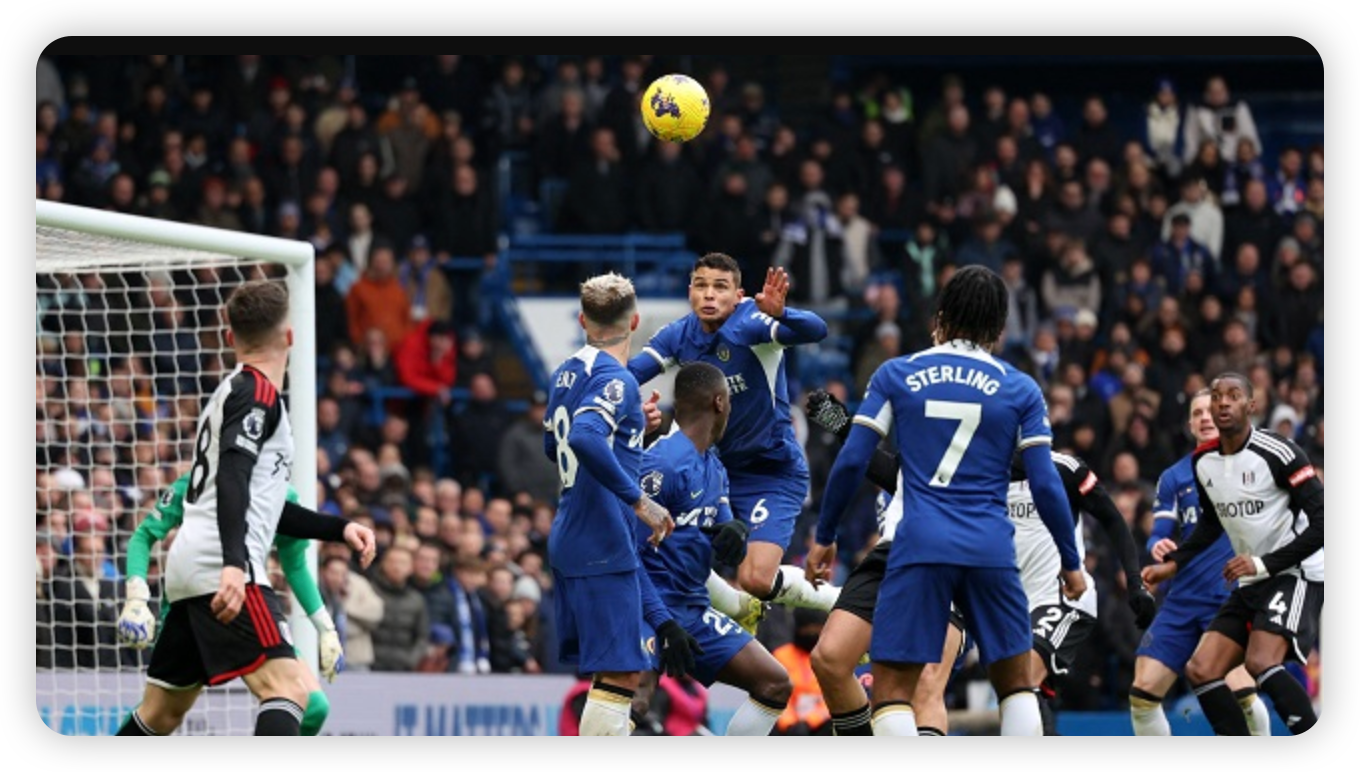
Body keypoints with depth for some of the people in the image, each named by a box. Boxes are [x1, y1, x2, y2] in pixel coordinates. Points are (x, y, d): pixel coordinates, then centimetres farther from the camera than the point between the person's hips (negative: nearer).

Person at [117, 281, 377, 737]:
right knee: (286, 690, -22)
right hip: (220, 569, -10)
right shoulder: (257, 392, -5)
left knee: (162, 712, 18)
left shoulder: (234, 391, 25)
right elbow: (232, 478, -20)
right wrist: (234, 564, -32)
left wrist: (340, 529, 25)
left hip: (189, 565, 10)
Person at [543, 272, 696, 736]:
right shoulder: (616, 380, -15)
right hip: (603, 546, -10)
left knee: (630, 667, 17)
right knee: (619, 676, -10)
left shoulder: (566, 374, 13)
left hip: (571, 537, 10)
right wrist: (639, 500, -27)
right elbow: (584, 439, -33)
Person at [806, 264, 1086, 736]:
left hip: (920, 545, -1)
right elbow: (1045, 485, 4)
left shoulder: (895, 375, 8)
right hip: (991, 551, 1)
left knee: (891, 691, 1)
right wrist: (1071, 562, 14)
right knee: (1016, 685, 15)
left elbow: (851, 462, 3)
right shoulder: (1020, 390, 7)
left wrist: (824, 535, 14)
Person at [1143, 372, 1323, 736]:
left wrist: (1264, 564, -22)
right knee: (1201, 670, -2)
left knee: (1261, 662, -28)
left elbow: (1321, 523, -18)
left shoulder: (1278, 453, -17)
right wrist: (1172, 564, 12)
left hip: (1296, 573, -8)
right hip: (1251, 583, 8)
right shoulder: (1203, 462, 5)